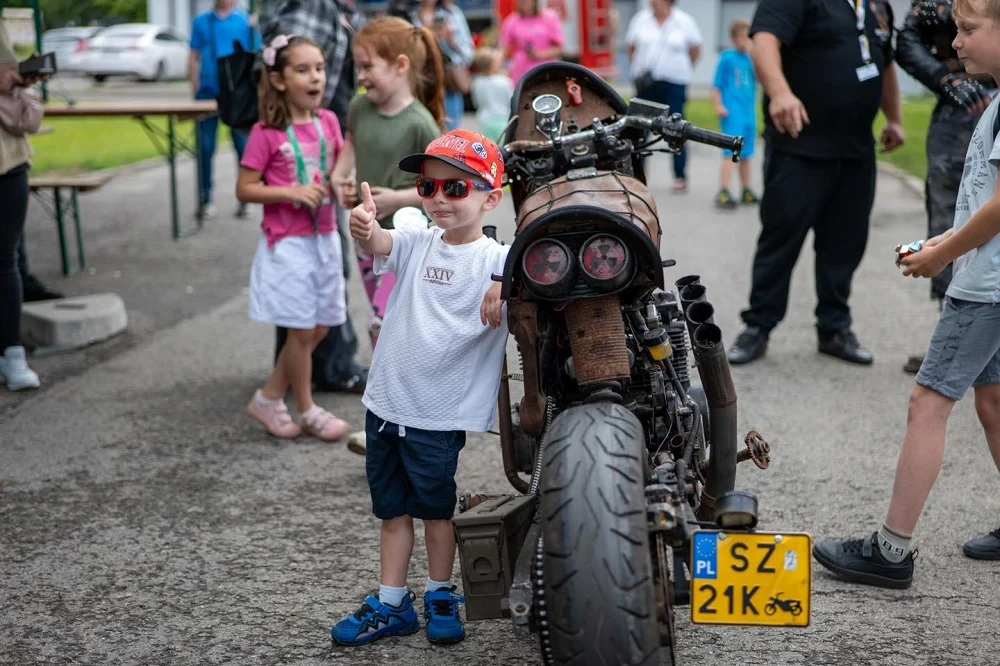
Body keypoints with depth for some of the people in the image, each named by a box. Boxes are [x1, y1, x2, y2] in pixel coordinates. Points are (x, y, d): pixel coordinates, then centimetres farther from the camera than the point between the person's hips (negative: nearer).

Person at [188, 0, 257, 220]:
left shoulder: (246, 21, 2)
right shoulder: (201, 21, 8)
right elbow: (194, 57, 11)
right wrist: (195, 88, 4)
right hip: (208, 92, 2)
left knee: (243, 146, 0)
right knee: (205, 147, 3)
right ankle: (205, 198, 12)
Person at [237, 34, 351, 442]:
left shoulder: (328, 122, 3)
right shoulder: (266, 133, -13)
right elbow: (245, 189, -11)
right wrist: (291, 193, -21)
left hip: (324, 239, 6)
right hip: (288, 243, -6)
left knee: (318, 328, 12)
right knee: (302, 330, 1)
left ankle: (269, 399, 27)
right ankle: (306, 411, 18)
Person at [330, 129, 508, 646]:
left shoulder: (494, 259, -8)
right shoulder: (416, 245, 2)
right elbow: (379, 244, -18)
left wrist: (505, 284, -44)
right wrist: (364, 226, -41)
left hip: (440, 413, -4)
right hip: (386, 403, 4)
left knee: (435, 507, 10)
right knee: (392, 509, 14)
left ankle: (441, 599, 30)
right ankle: (391, 606, 25)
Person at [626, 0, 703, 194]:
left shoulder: (684, 21, 1)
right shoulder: (641, 19, 5)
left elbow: (696, 50, 11)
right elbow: (630, 47, 15)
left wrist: (680, 69, 8)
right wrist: (639, 67, 5)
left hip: (674, 84, -2)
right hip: (645, 84, 2)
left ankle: (680, 178, 4)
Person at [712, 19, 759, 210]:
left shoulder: (750, 58, 11)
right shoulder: (727, 57, -4)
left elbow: (761, 77, 1)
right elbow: (716, 86, -5)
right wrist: (718, 106, -14)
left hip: (749, 113, 6)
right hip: (732, 114, -6)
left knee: (746, 154, 15)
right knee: (730, 153, -13)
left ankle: (747, 192, 24)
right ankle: (723, 193, -15)